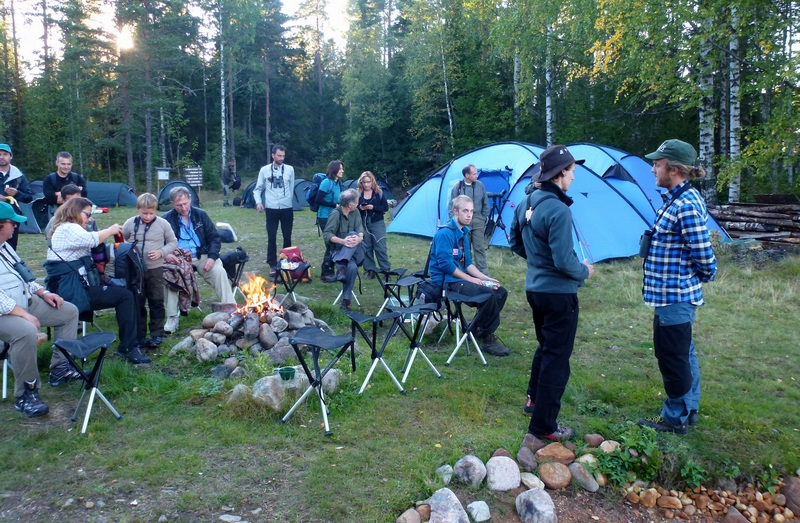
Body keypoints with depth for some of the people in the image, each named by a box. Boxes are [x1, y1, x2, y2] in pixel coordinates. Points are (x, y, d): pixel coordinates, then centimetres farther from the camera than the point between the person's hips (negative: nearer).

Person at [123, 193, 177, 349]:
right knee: (137, 304, 10)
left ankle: (156, 334, 18)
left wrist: (161, 252, -13)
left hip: (155, 269, -1)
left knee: (156, 303, 7)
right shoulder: (130, 223, -2)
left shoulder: (163, 224, -5)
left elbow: (173, 242, 3)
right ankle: (139, 336, 20)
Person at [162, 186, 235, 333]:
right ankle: (172, 317, -20)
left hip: (202, 257, 1)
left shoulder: (200, 215, 8)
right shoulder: (166, 219, 3)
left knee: (220, 271, -25)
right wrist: (166, 255, -20)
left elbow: (214, 238, 8)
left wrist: (212, 257, -10)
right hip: (177, 259, -1)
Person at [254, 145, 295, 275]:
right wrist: (258, 202, -10)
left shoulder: (290, 169, 2)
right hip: (271, 209, -1)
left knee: (287, 237, 7)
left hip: (287, 208, 1)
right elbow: (258, 189, 6)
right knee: (271, 237, 1)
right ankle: (272, 265, 10)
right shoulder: (264, 170, 0)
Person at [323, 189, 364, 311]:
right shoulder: (335, 214, -9)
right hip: (339, 251, -3)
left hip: (355, 252, 3)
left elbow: (360, 230, -5)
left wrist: (359, 238, -30)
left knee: (353, 235, -31)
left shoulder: (355, 212, 8)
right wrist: (342, 241, -31)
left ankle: (342, 267, -38)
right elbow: (326, 234, -16)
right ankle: (346, 299, -34)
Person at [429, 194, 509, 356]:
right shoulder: (445, 233, -17)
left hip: (461, 277, 10)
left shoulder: (463, 233, 12)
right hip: (447, 281, -10)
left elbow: (467, 263, 14)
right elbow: (445, 265, -23)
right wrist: (471, 279, -18)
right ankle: (487, 339, -10)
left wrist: (485, 278, -1)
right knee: (487, 294, -27)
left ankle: (477, 330, 12)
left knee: (501, 292, 4)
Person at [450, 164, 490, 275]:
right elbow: (452, 207, 1)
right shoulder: (457, 187, -5)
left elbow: (485, 204, 11)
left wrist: (484, 219, 8)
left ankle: (483, 273, 5)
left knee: (479, 248, 0)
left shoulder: (480, 185, 2)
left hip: (477, 221, 1)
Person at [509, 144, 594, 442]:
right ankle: (544, 425, 12)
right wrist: (585, 271, -6)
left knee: (545, 347, 27)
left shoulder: (526, 204, 4)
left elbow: (515, 243, 15)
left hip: (534, 289, 9)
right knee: (557, 358, 3)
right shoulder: (558, 210, -23)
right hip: (558, 293, -9)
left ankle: (534, 398, 43)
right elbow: (564, 261, -24)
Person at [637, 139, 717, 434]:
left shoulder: (686, 206, -22)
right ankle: (689, 410, 33)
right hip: (677, 294, 10)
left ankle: (675, 418, 16)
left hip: (674, 297, -10)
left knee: (672, 356, 1)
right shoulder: (679, 199, 10)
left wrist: (706, 275, -2)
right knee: (683, 354, 19)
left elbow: (703, 255, -19)